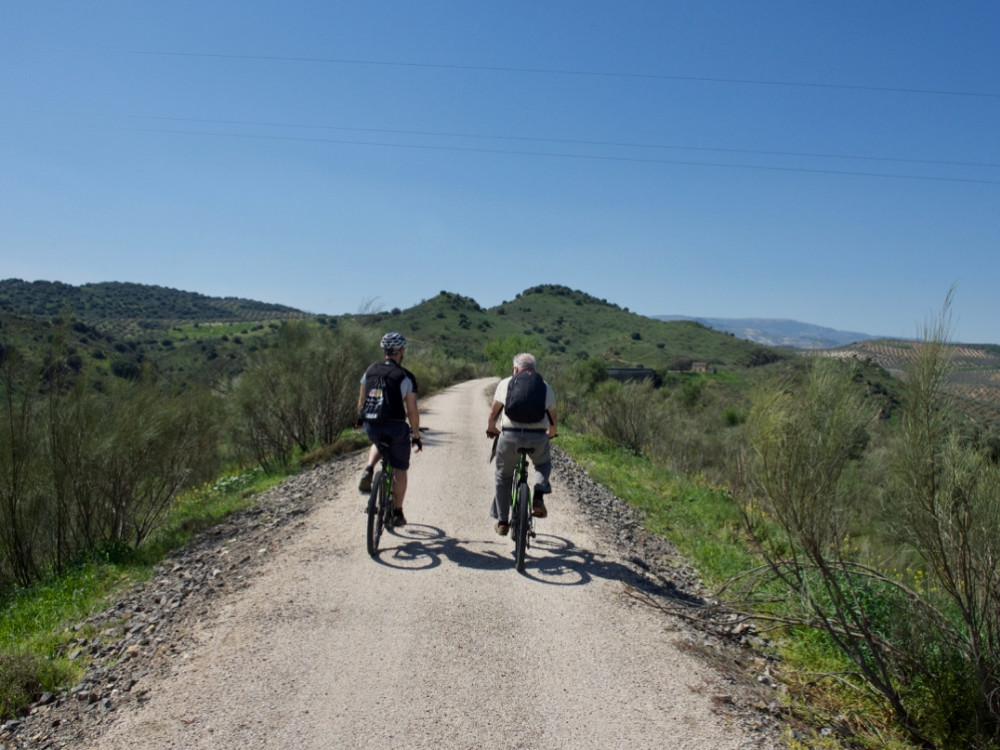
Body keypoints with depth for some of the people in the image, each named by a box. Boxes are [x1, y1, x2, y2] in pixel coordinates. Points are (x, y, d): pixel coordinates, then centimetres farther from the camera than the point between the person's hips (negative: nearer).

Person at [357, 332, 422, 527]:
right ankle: (397, 513, 17)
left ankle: (368, 471, 10)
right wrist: (416, 436, 3)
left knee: (378, 444, 38)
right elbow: (412, 411, -6)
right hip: (396, 427, -4)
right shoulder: (406, 377, -6)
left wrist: (360, 419, 30)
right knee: (399, 470, 12)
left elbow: (361, 400, 13)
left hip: (371, 426, 4)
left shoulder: (370, 370, 6)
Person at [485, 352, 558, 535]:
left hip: (510, 435, 0)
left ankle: (502, 522, 25)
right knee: (543, 465, 31)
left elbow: (494, 411, 21)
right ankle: (538, 496, 4)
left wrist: (491, 427, 40)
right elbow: (552, 417, 23)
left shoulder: (506, 383, 12)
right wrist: (551, 433, 43)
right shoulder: (546, 387, 15)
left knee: (503, 476, 20)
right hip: (538, 438, 1)